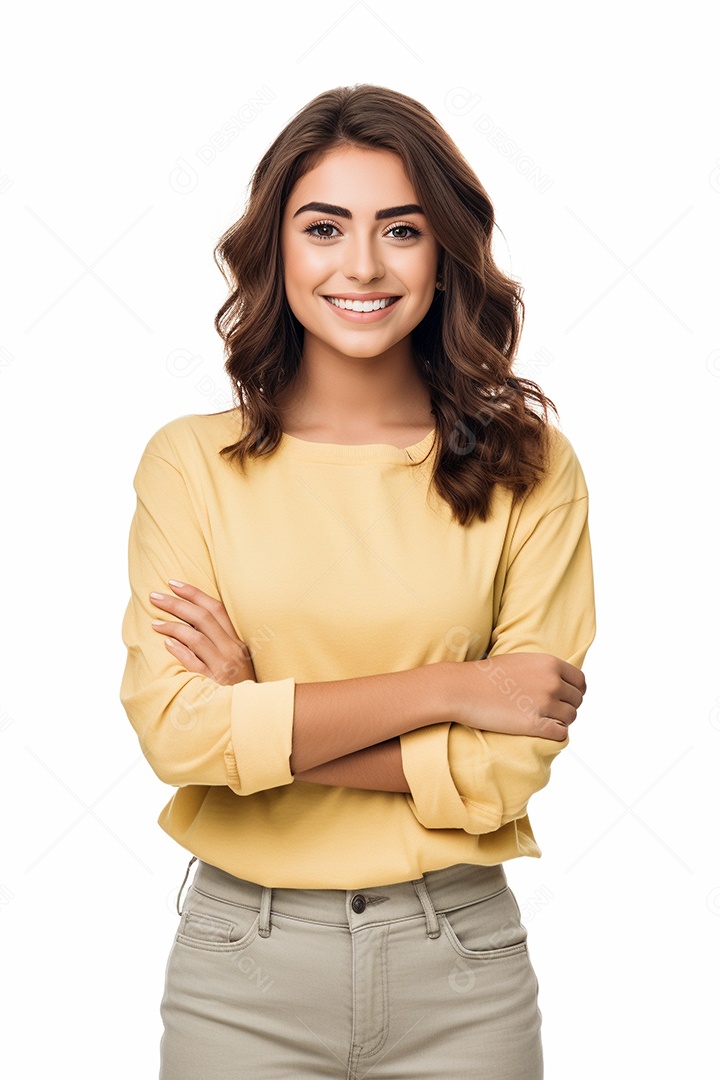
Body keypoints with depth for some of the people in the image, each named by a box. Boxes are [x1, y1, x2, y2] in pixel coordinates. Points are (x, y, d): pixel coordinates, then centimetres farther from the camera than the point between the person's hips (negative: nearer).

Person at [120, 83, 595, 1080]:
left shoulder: (530, 467, -4)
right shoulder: (192, 461, -4)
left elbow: (512, 765, -10)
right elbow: (173, 728, -14)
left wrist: (260, 721, -14)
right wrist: (449, 687, -15)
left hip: (460, 963, 0)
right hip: (242, 967, 0)